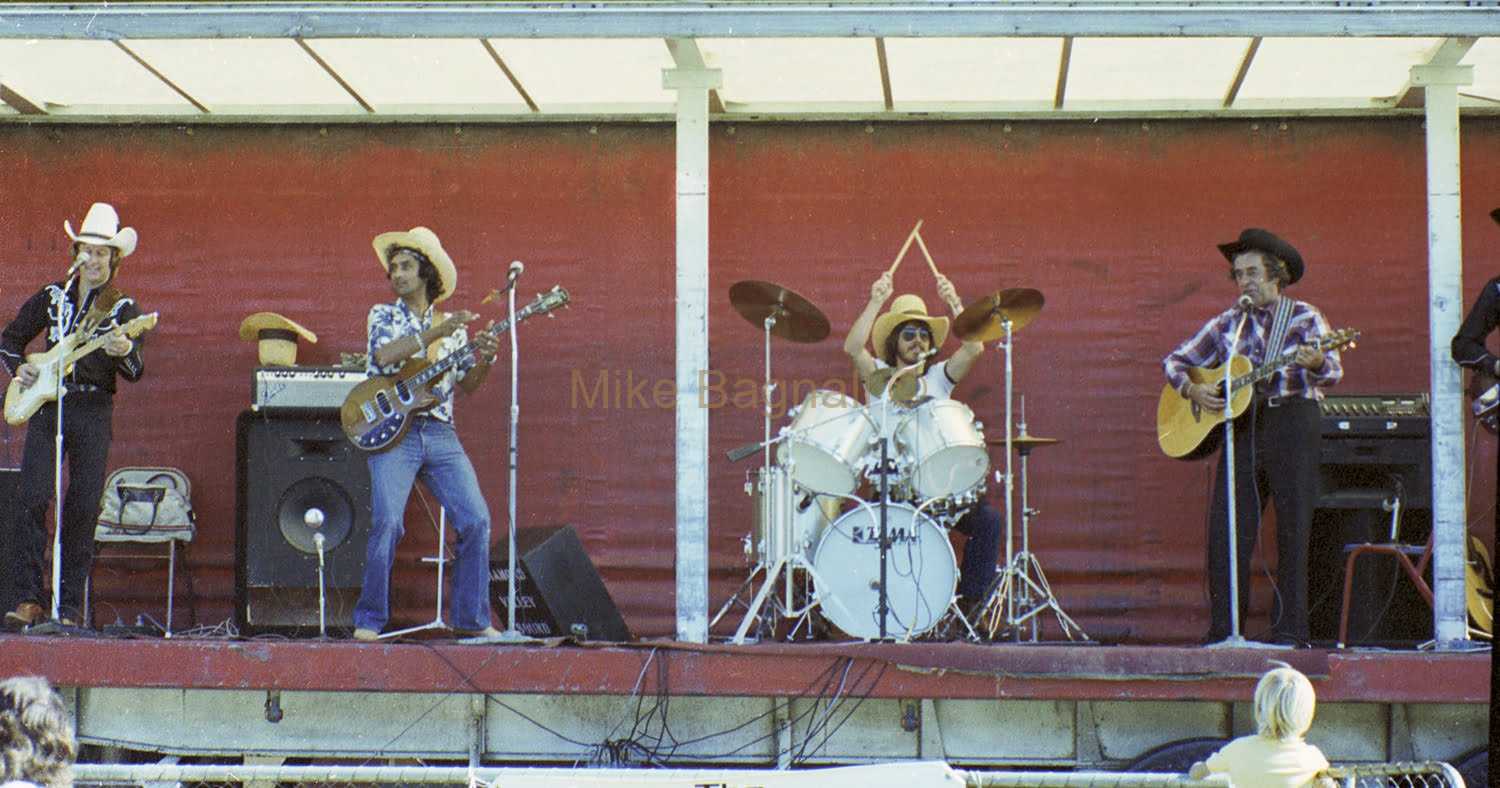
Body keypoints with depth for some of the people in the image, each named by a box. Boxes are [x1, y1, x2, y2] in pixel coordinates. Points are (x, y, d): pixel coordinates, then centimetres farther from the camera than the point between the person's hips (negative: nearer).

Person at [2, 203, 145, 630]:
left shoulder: (123, 308, 6)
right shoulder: (52, 297, 12)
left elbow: (135, 372, -6)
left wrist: (125, 352, -28)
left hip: (93, 411, -1)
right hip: (45, 404, 1)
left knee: (84, 509, -3)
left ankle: (69, 608, 3)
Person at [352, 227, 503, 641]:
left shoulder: (452, 325, 17)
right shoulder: (383, 315, 9)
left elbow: (467, 385, 18)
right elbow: (384, 355, -13)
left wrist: (484, 360, -2)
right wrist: (437, 332, -16)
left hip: (440, 433, 3)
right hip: (392, 432, -3)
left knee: (476, 519, -6)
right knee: (388, 524, -16)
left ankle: (472, 618, 5)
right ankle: (369, 619, -4)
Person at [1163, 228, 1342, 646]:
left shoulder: (1305, 317, 3)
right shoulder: (1227, 323, 13)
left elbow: (1332, 374, -8)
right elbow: (1175, 361, 18)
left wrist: (1315, 364, -31)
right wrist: (1192, 389, -2)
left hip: (1292, 426, -3)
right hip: (1240, 428, 4)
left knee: (1292, 530, -3)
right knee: (1225, 530, -2)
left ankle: (1290, 632, 1)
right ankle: (1222, 631, 4)